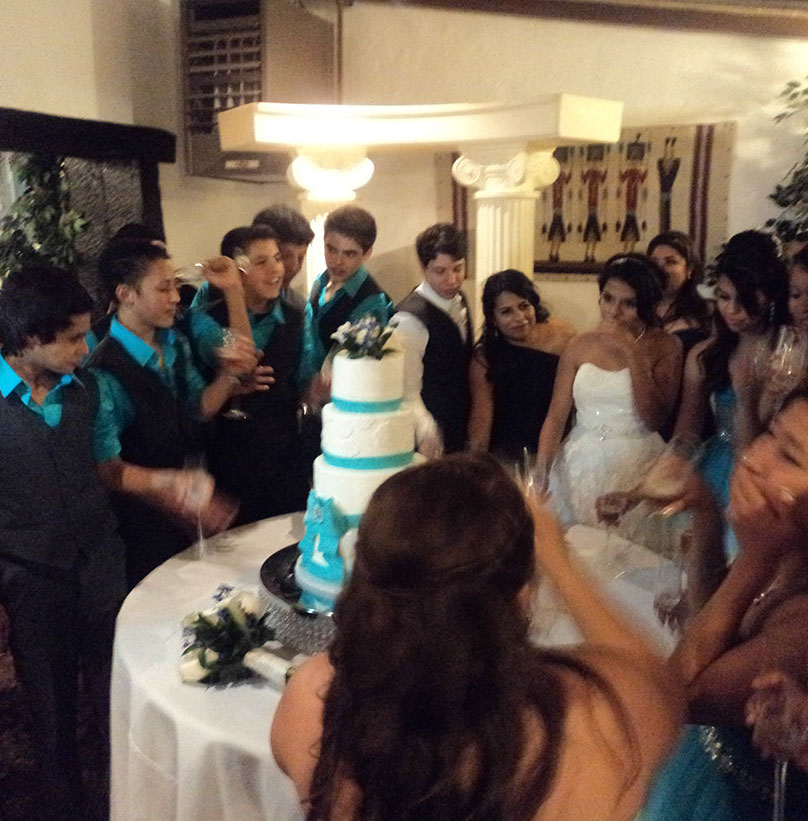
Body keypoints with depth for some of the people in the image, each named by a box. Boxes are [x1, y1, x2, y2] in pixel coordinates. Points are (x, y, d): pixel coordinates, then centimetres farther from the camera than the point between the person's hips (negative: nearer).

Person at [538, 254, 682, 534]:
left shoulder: (665, 346, 0)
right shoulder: (580, 346, 5)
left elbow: (654, 420, -10)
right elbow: (556, 417, 2)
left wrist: (634, 354, -13)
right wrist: (541, 468, -12)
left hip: (637, 468, -2)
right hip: (580, 465, 2)